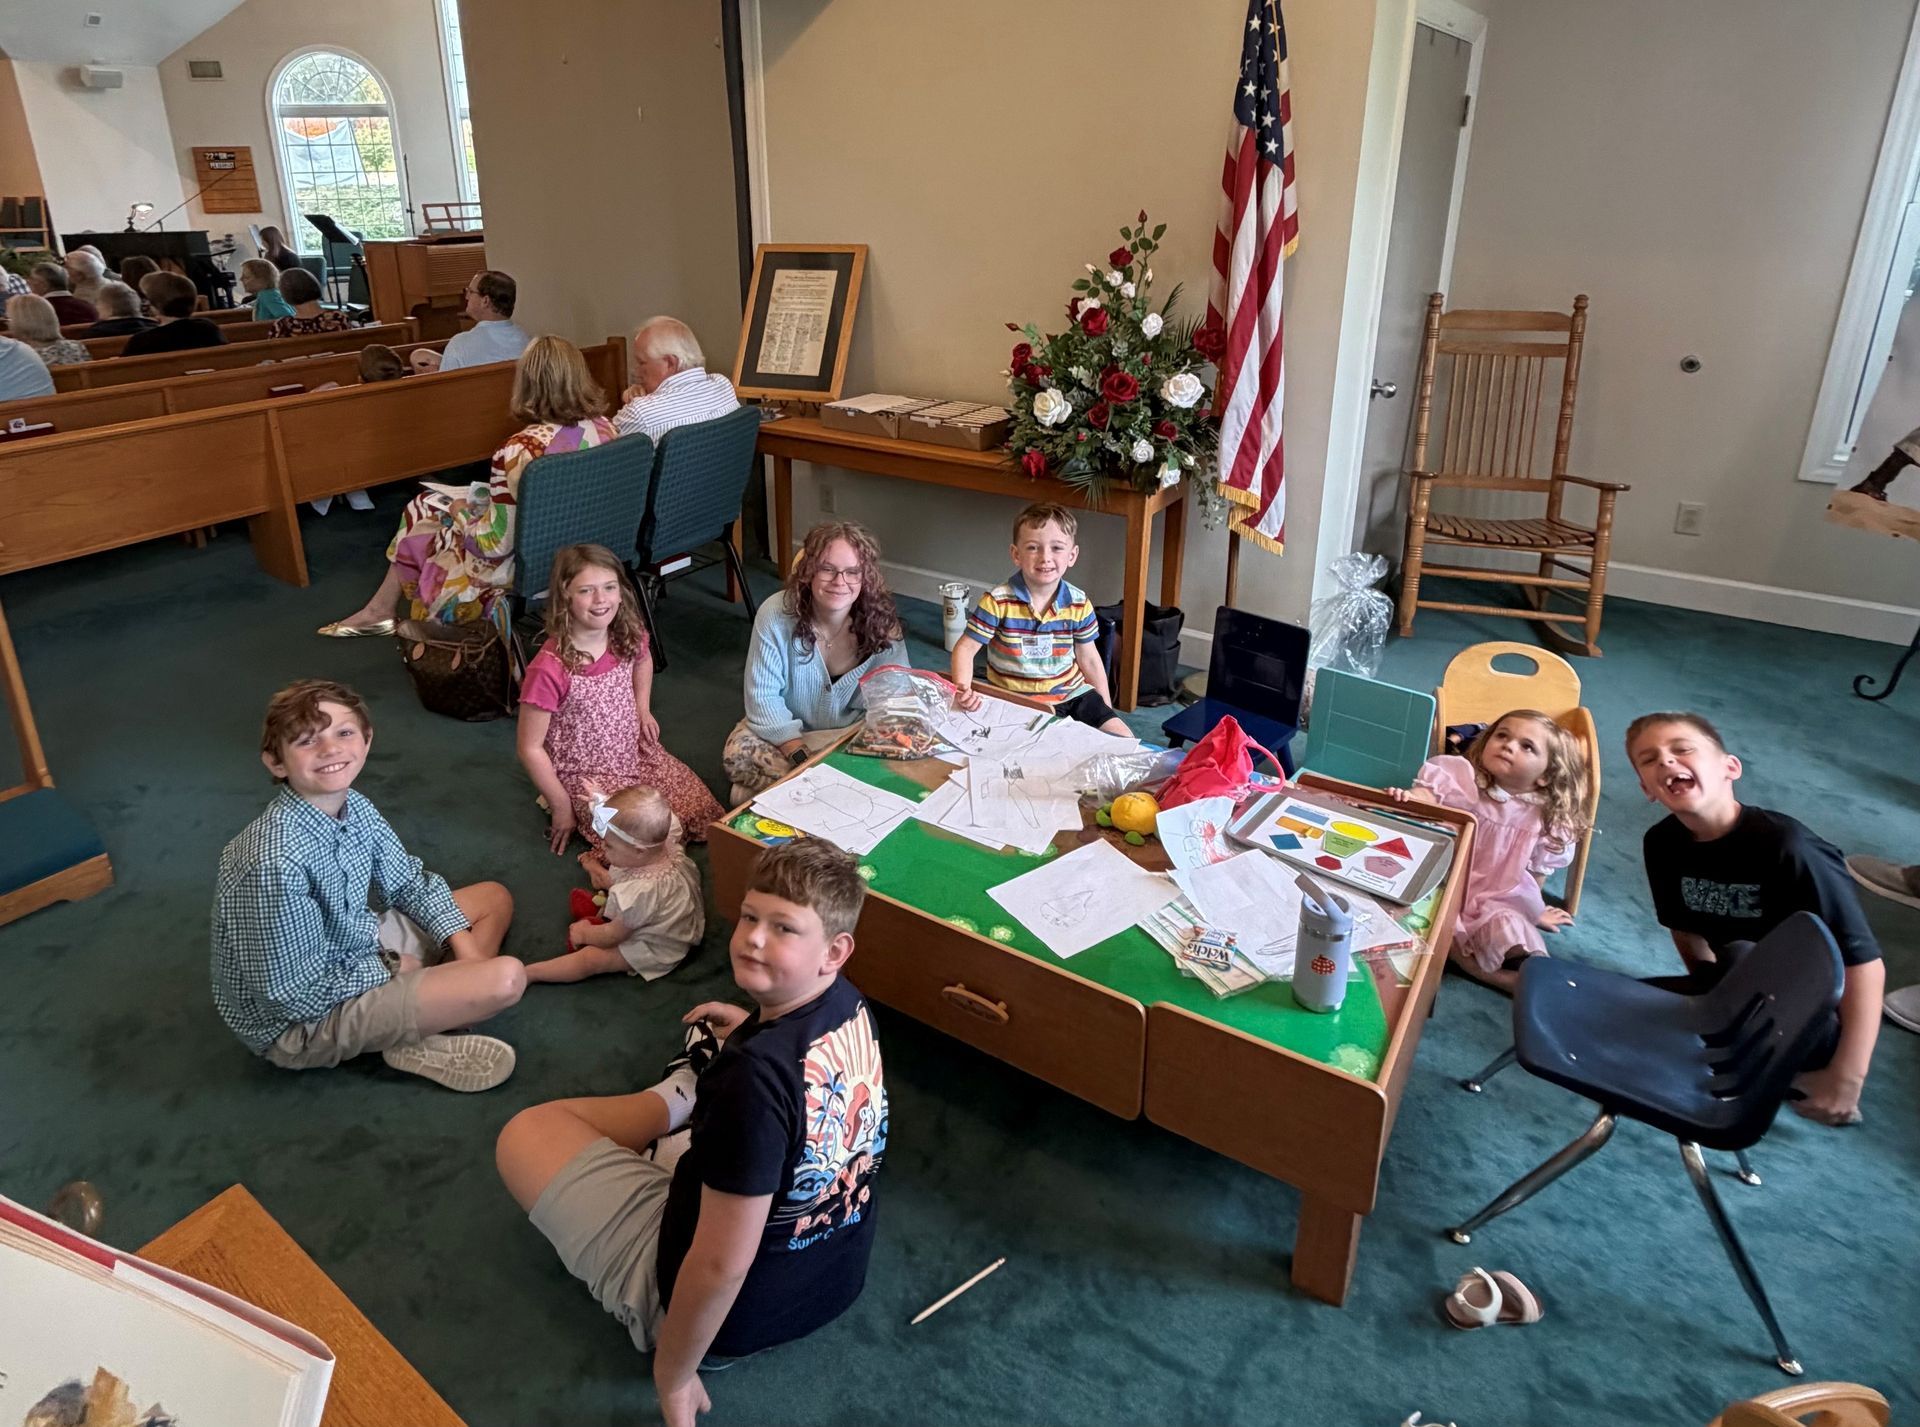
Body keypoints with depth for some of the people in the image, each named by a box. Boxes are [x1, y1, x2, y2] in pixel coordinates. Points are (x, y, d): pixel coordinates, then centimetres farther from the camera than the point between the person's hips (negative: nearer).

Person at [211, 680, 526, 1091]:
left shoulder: (353, 807, -7)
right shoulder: (276, 861, -32)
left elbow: (409, 883, 9)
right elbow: (295, 995, -26)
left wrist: (461, 940, -5)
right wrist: (391, 971, -14)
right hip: (302, 1021, -9)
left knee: (495, 897, 15)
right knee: (507, 978, -23)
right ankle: (417, 1041, 4)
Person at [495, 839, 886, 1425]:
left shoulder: (754, 1076, -36)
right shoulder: (852, 1008, -12)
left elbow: (720, 1268, -29)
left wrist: (673, 1374, -14)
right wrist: (752, 1030, 12)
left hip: (736, 1311, -7)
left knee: (526, 1134, 3)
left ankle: (677, 1104, 21)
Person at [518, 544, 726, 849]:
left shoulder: (627, 636, -9)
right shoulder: (549, 670, -28)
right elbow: (530, 748, -18)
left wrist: (643, 709, 6)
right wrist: (561, 808, -12)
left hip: (637, 753, 6)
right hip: (586, 778, -6)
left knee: (705, 814, -2)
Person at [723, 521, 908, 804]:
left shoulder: (882, 622, -17)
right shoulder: (775, 615, -19)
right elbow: (763, 695, -16)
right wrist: (799, 754, -27)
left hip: (852, 735, 1)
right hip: (787, 732, -1)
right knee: (737, 752, -30)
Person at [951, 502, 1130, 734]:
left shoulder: (1079, 605, -2)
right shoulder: (997, 602, -14)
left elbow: (1089, 660, 7)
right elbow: (965, 648, -9)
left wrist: (1107, 711, 11)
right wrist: (962, 688, -26)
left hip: (1072, 693, 4)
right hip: (1017, 702, -4)